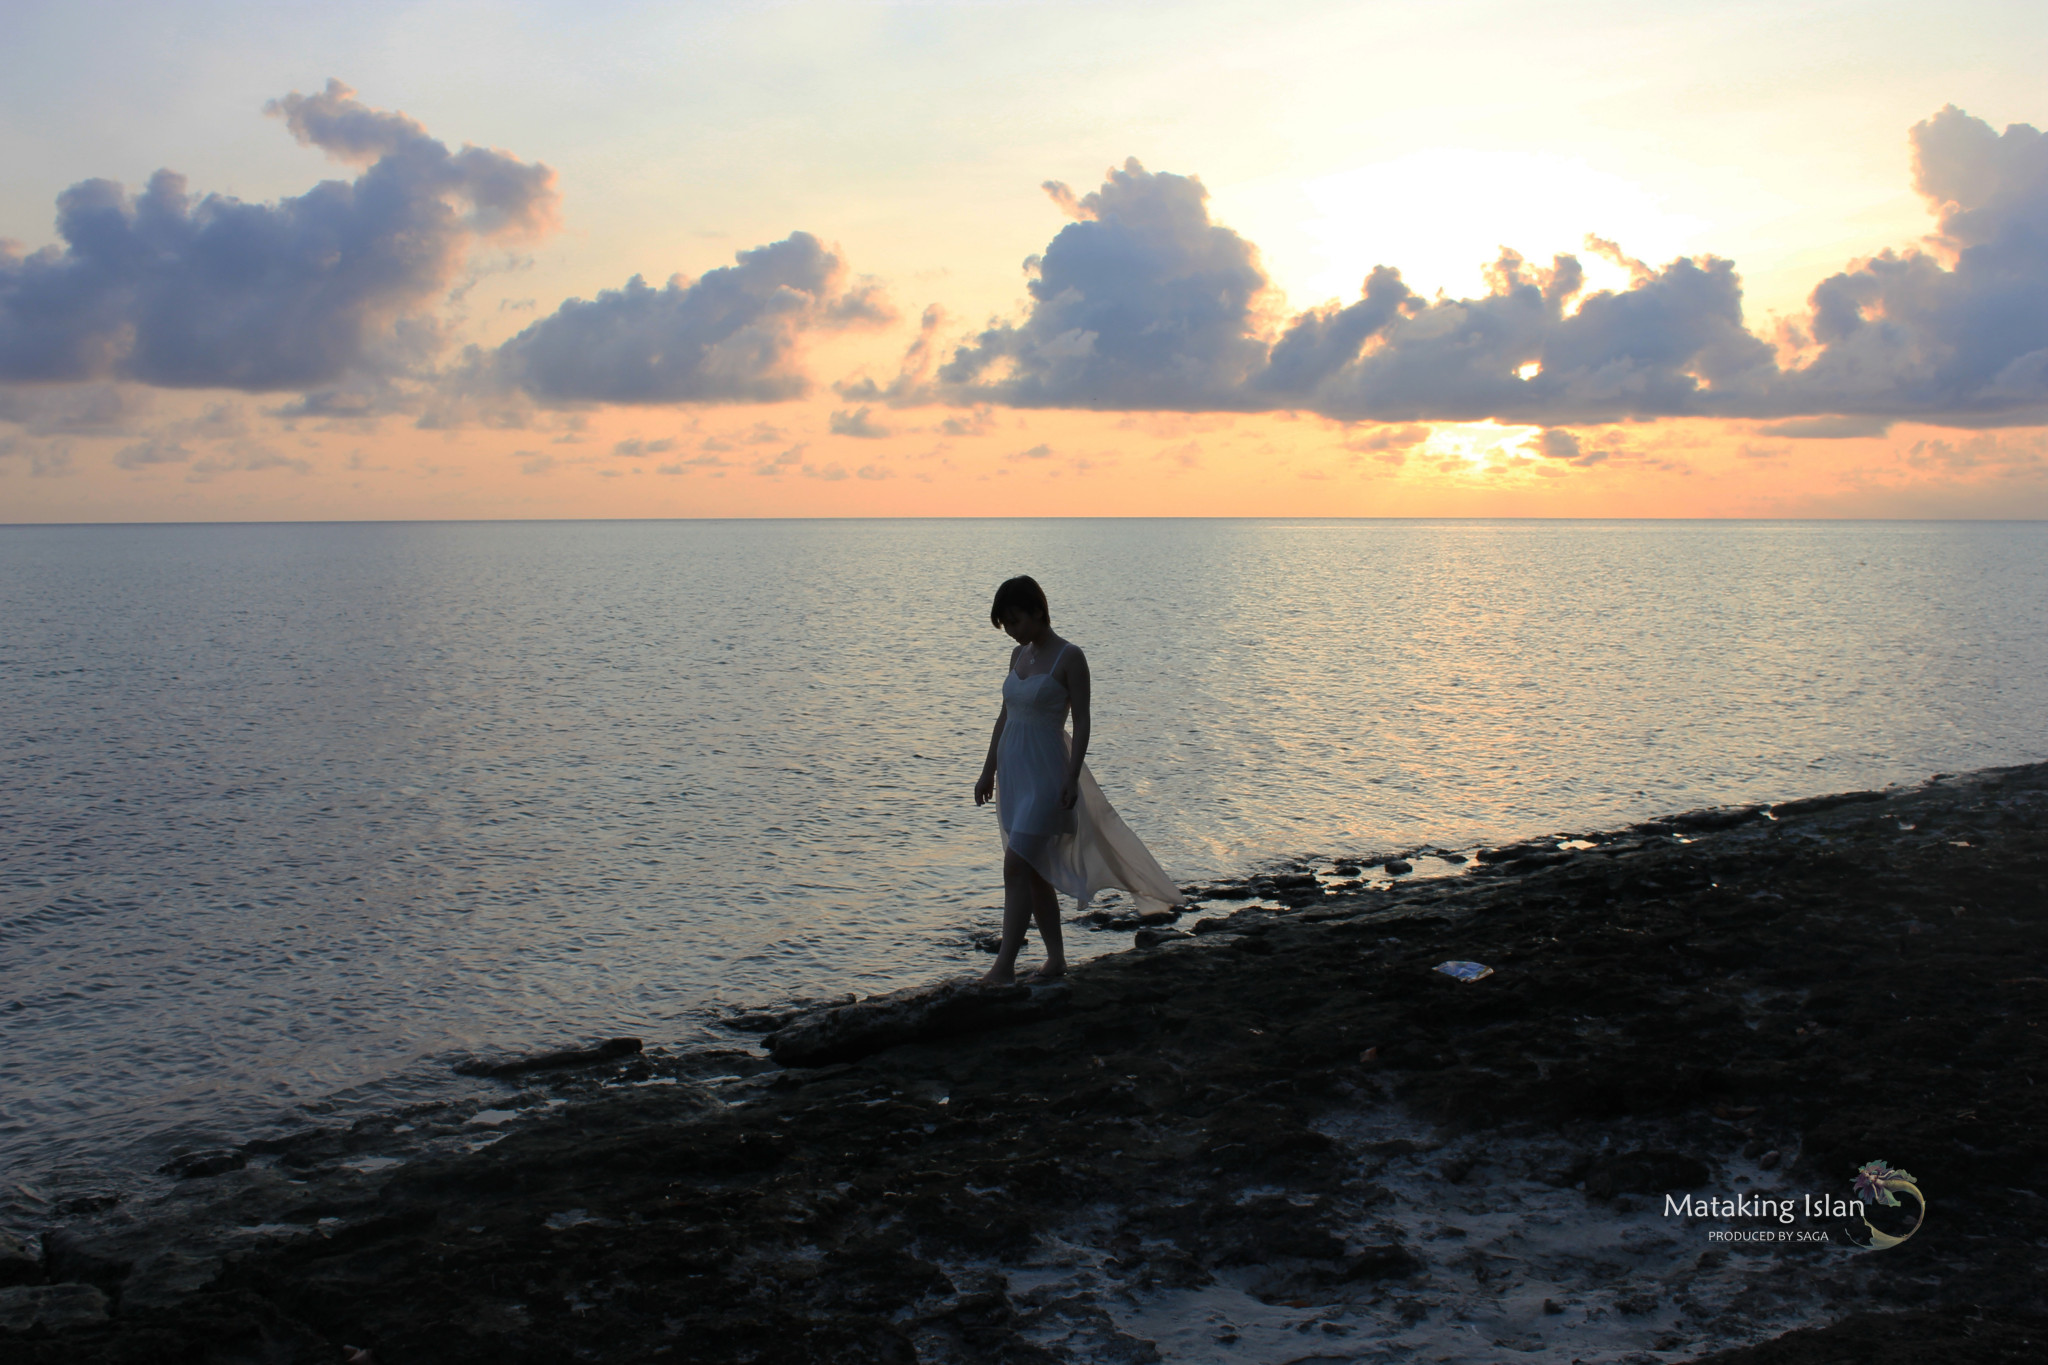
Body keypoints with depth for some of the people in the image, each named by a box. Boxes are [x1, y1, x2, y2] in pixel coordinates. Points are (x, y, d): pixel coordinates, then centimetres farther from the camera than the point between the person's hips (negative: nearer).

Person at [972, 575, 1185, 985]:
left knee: (1016, 867, -14)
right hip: (1013, 770, 8)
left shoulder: (1069, 657, -11)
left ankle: (1004, 966, -14)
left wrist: (1072, 778, -19)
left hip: (1046, 773, -8)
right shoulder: (1019, 655, 11)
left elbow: (1081, 723, -12)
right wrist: (988, 771, 17)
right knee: (1034, 872, 11)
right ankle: (1056, 959, 20)